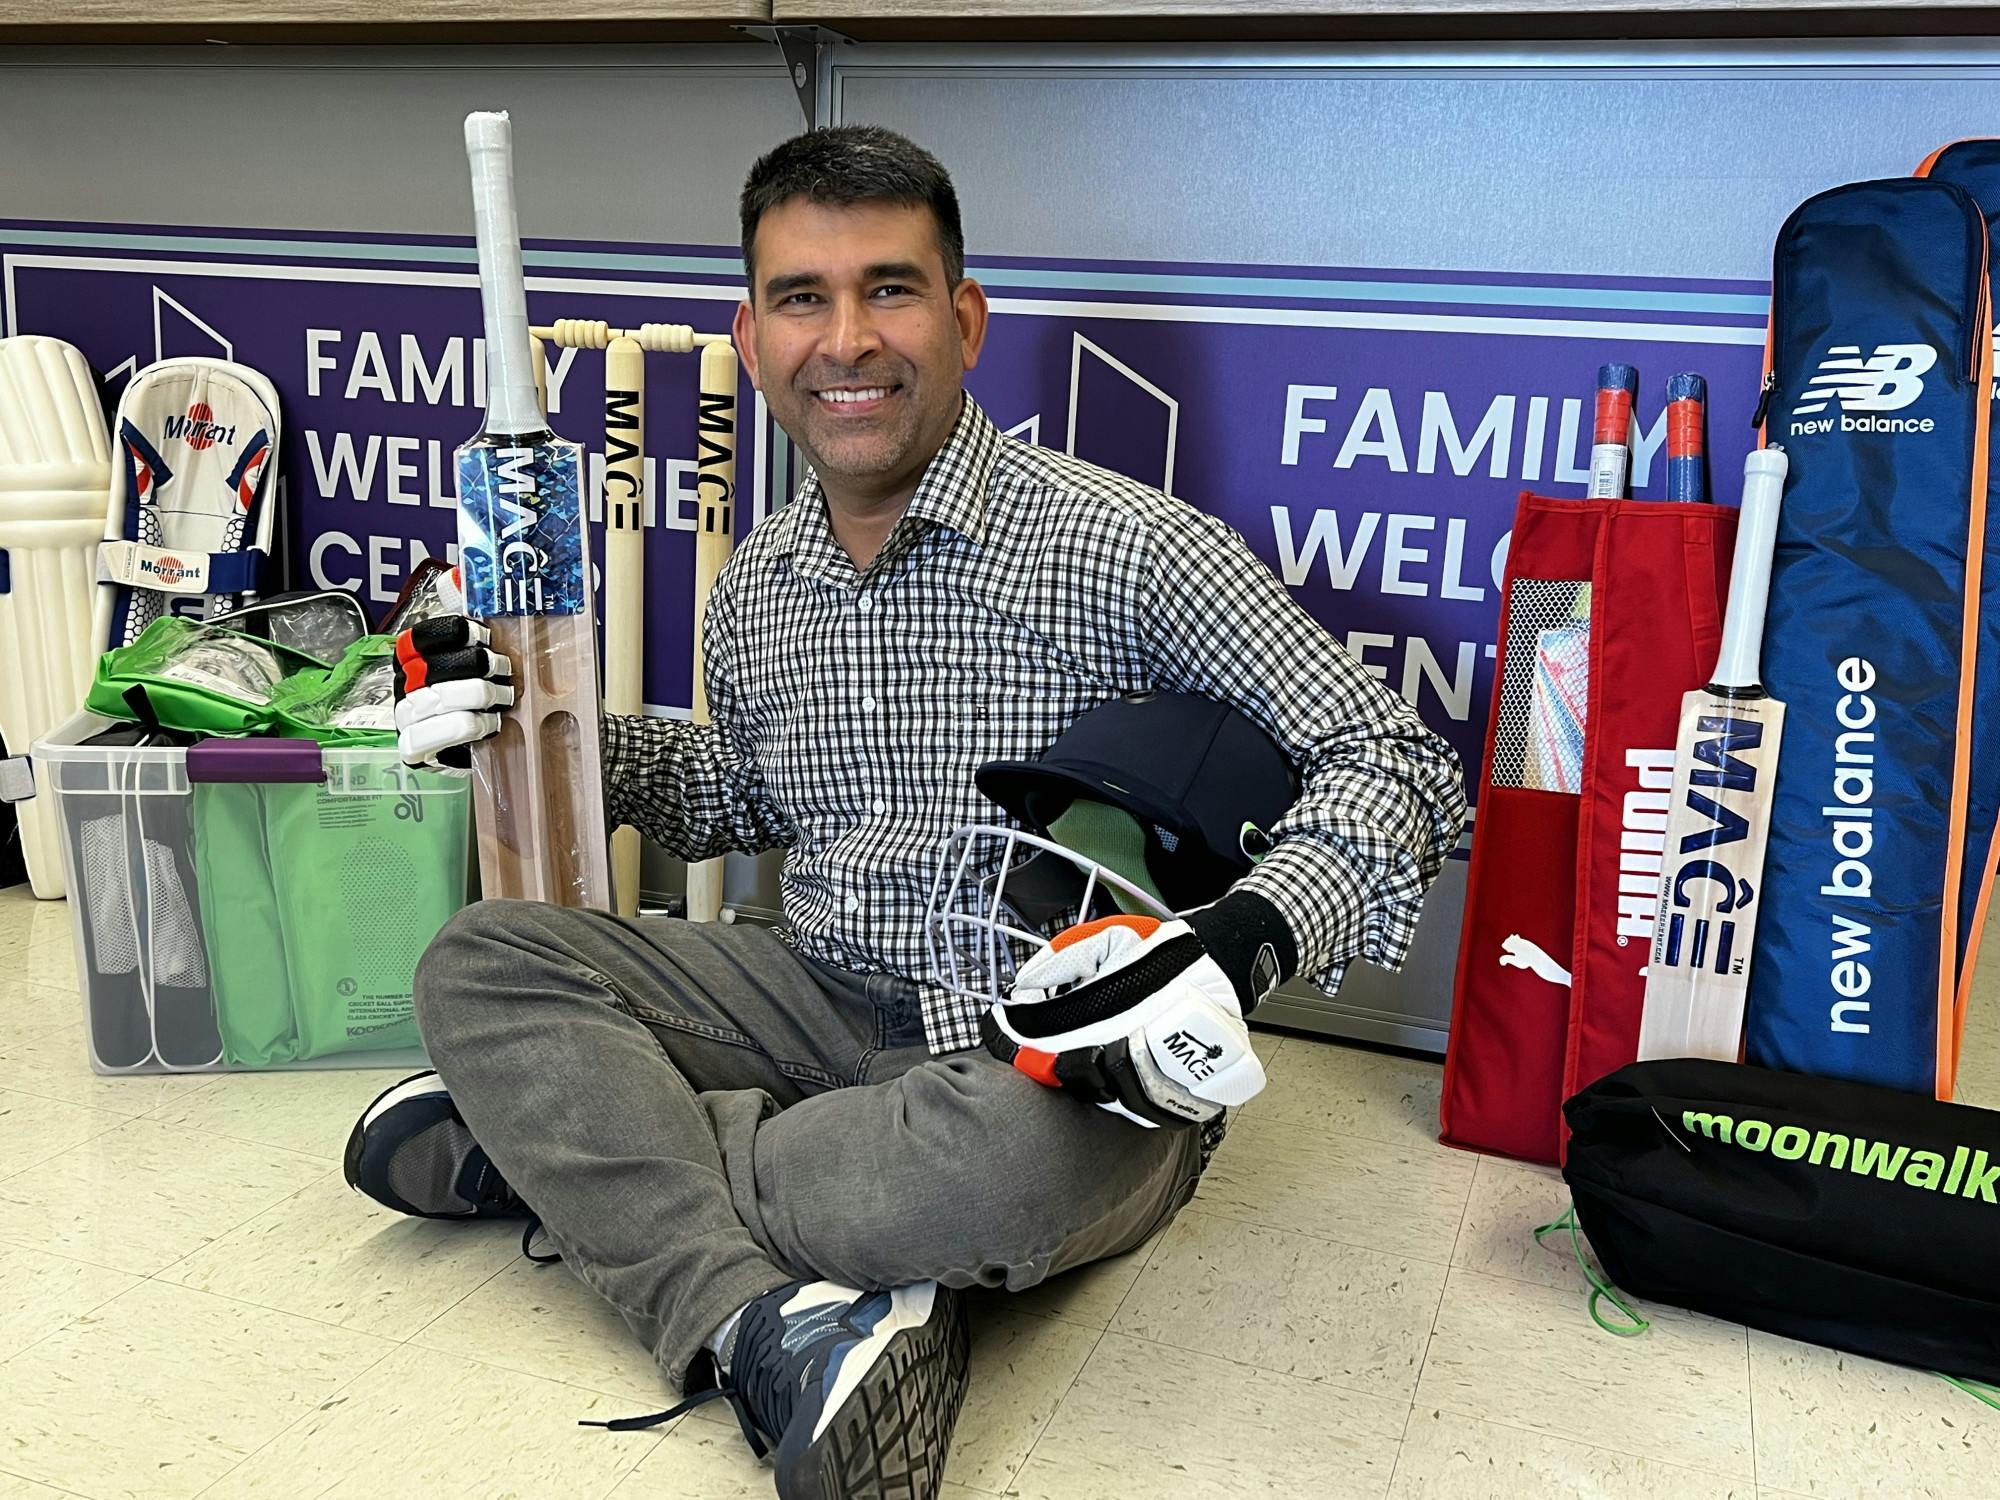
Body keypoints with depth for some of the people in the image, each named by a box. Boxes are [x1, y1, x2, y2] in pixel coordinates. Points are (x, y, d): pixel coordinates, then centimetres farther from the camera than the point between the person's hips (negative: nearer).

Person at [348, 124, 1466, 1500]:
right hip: (827, 1009, 6)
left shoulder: (1121, 547, -14)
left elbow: (1402, 769, -14)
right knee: (479, 961, -9)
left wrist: (1238, 947, -33)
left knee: (1006, 1157, -39)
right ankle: (767, 1332, -29)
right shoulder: (755, 589, 7)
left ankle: (554, 1141, -13)